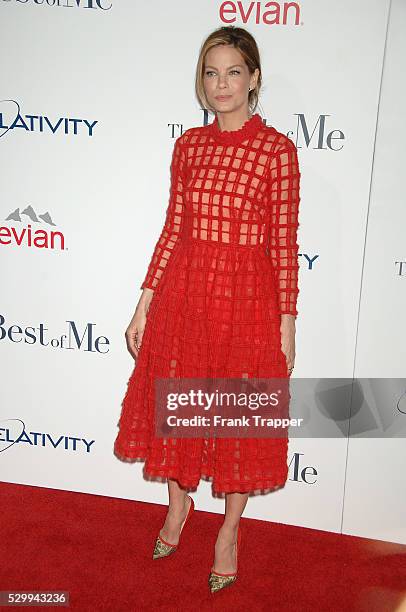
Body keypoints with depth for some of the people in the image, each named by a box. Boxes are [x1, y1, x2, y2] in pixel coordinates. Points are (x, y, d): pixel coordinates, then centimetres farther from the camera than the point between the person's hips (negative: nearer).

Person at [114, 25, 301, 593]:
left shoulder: (277, 149, -7)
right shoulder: (188, 144, 4)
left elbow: (285, 243, -6)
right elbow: (173, 229, 6)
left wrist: (287, 324, -6)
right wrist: (144, 305, 5)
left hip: (247, 297, -3)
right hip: (183, 292, 4)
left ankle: (230, 527, 34)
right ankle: (179, 502, 43)